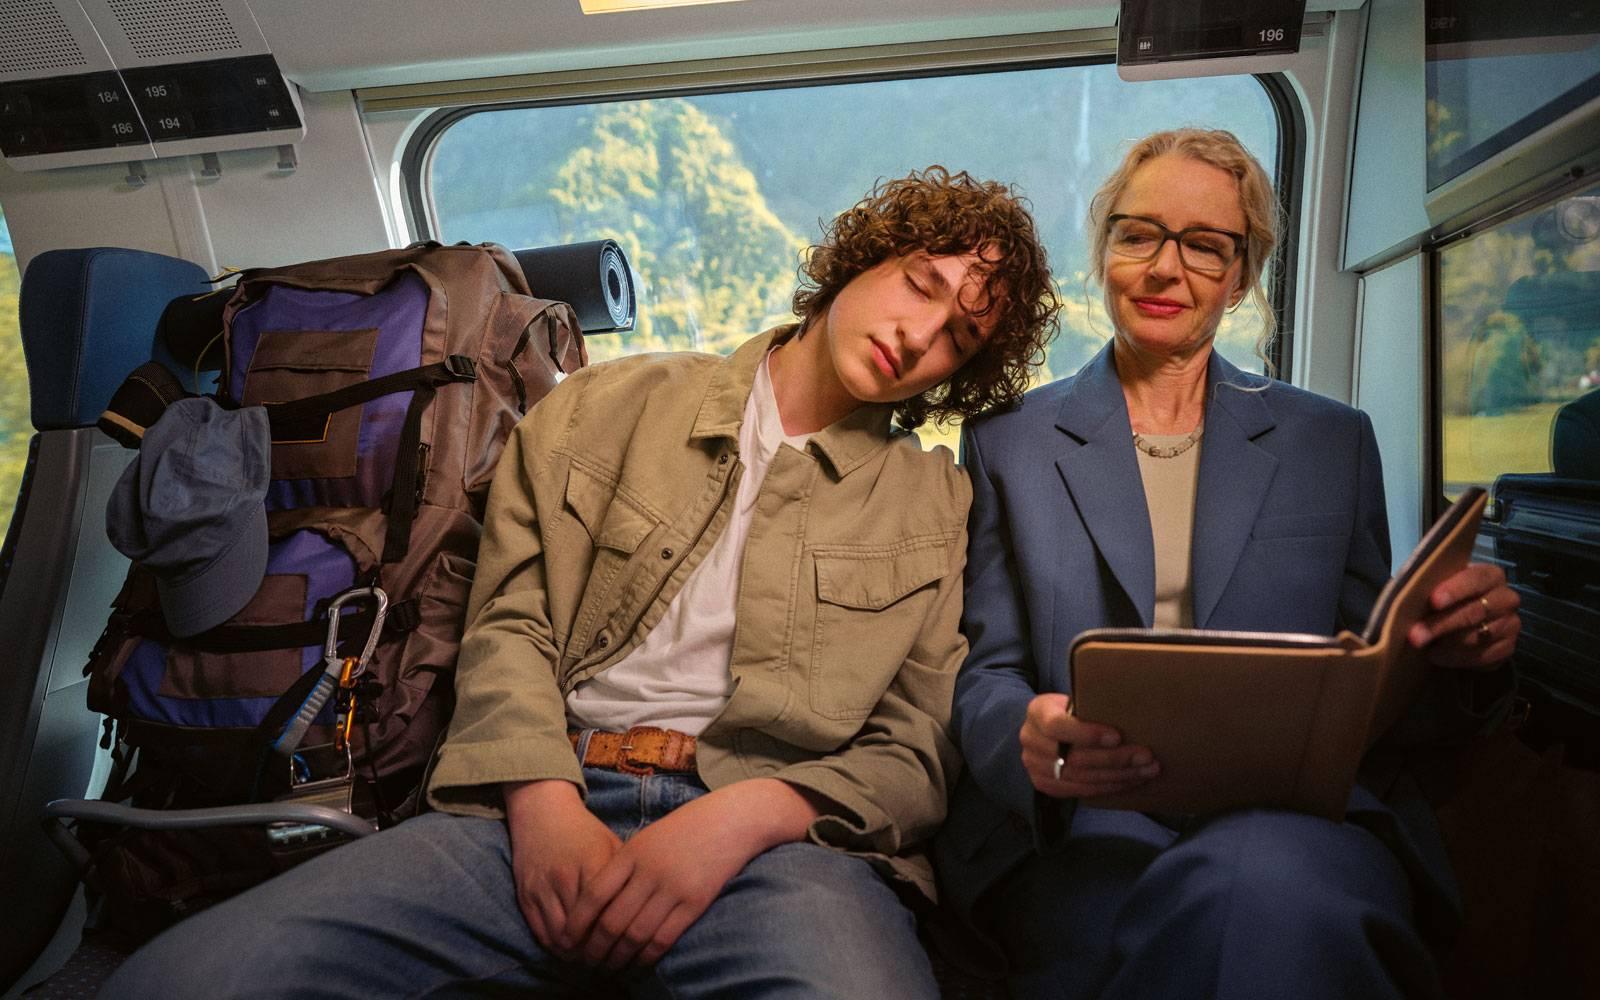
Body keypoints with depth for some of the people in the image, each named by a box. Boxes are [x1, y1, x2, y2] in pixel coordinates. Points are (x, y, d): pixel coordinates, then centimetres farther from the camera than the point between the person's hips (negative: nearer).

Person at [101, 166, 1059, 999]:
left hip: (783, 834, -2)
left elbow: (924, 752, 6)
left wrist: (746, 814, -12)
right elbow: (509, 622, 10)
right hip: (541, 810, 3)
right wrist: (543, 800, -8)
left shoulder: (936, 503, 13)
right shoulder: (610, 406, 16)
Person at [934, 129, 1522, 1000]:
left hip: (1292, 813, 1)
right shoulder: (1007, 443, 12)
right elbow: (983, 672, 7)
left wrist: (1455, 653, -9)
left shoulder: (1333, 443, 16)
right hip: (1080, 828, -1)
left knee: (1265, 887, -36)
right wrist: (1030, 740, -18)